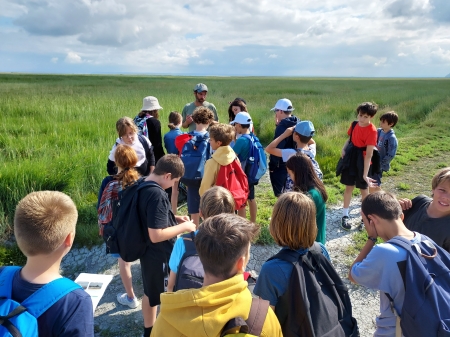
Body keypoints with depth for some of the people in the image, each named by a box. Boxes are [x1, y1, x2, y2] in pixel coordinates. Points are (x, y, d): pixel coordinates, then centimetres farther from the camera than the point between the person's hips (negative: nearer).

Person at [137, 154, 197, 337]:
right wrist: (183, 227, -19)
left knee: (150, 293, 26)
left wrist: (174, 218, 6)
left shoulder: (142, 185, 0)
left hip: (149, 252, 10)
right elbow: (156, 235, -31)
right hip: (159, 255, -9)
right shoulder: (157, 194, -30)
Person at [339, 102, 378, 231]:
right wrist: (344, 149, -6)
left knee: (364, 190, 9)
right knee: (349, 187, 12)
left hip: (362, 161, -5)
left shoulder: (372, 130, -20)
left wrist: (365, 173, -26)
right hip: (351, 158, 5)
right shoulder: (355, 124, -1)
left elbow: (369, 154, -23)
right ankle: (345, 216, 24)